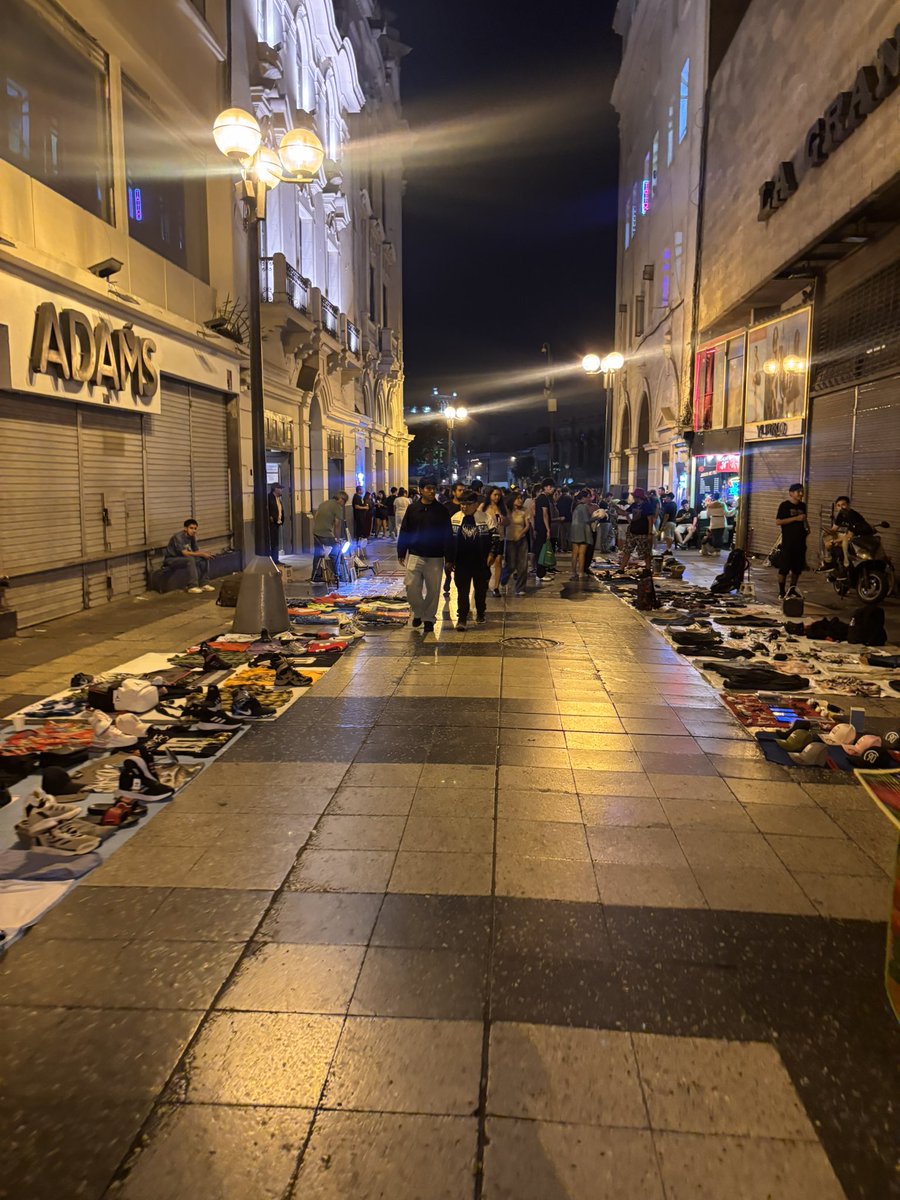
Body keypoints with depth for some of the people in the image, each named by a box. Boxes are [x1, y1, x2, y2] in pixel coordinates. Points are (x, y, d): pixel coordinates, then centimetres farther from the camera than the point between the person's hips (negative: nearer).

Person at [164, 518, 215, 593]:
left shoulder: (192, 537, 0)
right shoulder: (178, 537, -24)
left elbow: (197, 551, 2)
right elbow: (185, 553, -32)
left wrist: (204, 553, -21)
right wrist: (201, 554, -29)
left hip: (183, 558, 8)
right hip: (171, 560, -8)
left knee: (204, 559, -6)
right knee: (190, 559, -34)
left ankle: (203, 584, -7)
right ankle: (192, 586, -30)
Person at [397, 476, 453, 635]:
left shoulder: (442, 510, -1)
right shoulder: (412, 509, 2)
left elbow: (448, 535, 0)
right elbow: (404, 532, 6)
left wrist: (449, 557, -4)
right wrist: (401, 553, 5)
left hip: (435, 558, 0)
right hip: (415, 556, 1)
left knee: (433, 590, 5)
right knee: (411, 587, -4)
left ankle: (428, 618, 20)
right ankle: (418, 612, 21)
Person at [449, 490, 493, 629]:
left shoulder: (485, 518, -3)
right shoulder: (454, 518, 3)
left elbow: (494, 537, 0)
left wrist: (491, 554, -6)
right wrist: (450, 558, 8)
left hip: (481, 562, -1)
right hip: (461, 562, 1)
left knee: (481, 590, 13)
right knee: (462, 591, -3)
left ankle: (480, 613, 32)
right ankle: (461, 618, -2)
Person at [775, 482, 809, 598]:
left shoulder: (802, 506, 13)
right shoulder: (784, 505, -7)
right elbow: (778, 521, -15)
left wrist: (807, 528, 8)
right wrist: (796, 518, -19)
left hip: (800, 542, 6)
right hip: (788, 542, -6)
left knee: (798, 568, 10)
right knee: (784, 568, -5)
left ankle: (792, 590, 22)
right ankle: (781, 592, 3)